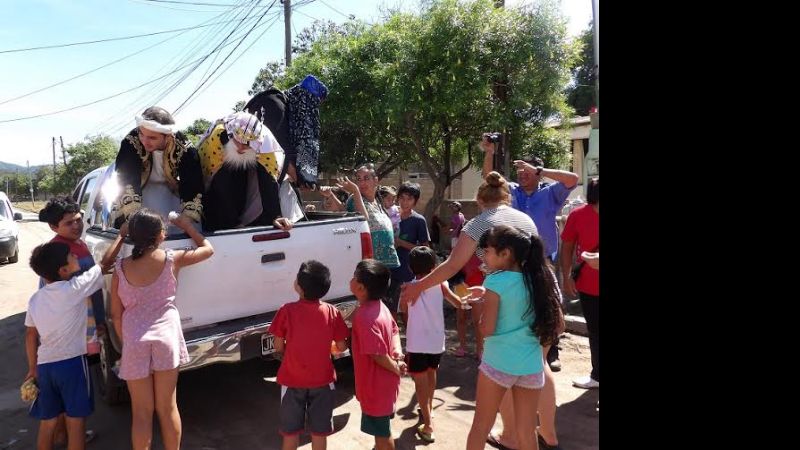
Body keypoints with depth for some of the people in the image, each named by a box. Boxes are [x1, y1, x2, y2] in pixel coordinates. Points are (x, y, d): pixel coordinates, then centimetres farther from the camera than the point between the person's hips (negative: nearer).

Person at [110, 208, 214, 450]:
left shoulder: (121, 267, -4)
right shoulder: (171, 259, -7)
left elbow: (116, 315, 2)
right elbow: (208, 249, 11)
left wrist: (126, 341, 16)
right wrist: (187, 226, 21)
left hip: (134, 343, 0)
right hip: (166, 338, 0)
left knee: (141, 413, 12)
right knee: (168, 407, 14)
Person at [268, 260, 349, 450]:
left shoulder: (287, 310, -15)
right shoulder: (332, 312, -11)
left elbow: (278, 347, -7)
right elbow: (342, 347, -4)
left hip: (292, 380, -1)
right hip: (322, 380, 1)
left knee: (291, 430, 16)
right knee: (319, 430, 15)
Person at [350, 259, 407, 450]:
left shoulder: (364, 317, -29)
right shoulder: (380, 306, 1)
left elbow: (378, 354, -26)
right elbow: (394, 330, 12)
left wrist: (395, 369, -11)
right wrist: (398, 352, -3)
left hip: (375, 385, -9)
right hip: (382, 382, 9)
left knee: (381, 431, 10)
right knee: (381, 429, 27)